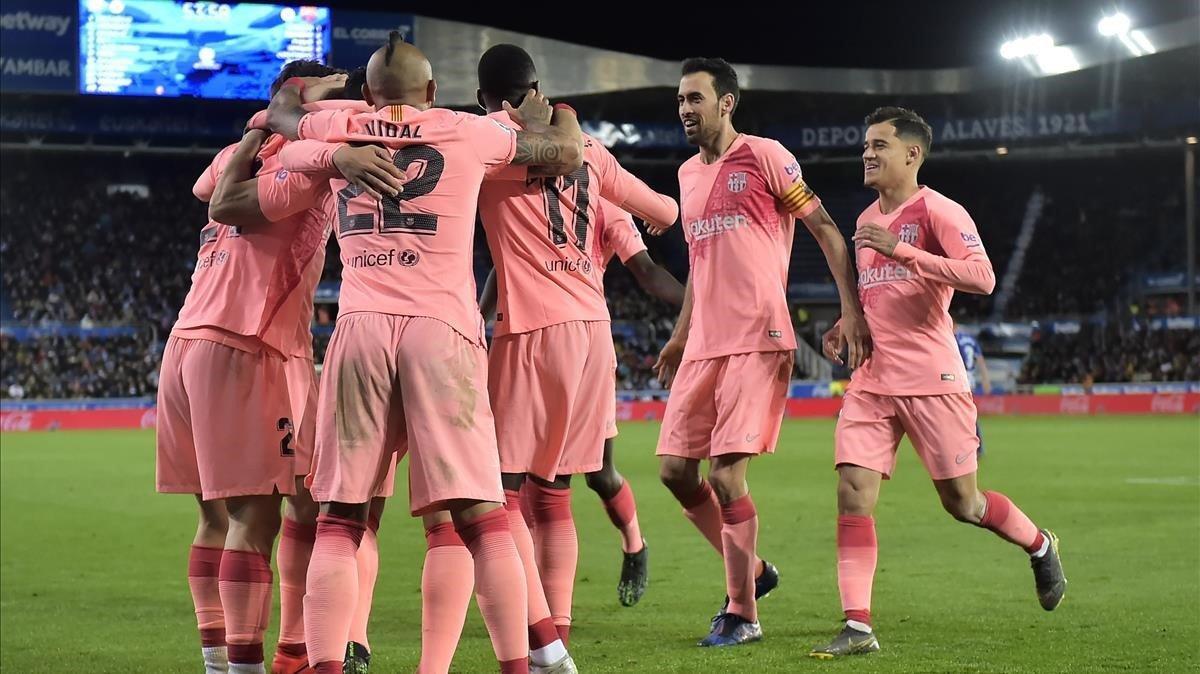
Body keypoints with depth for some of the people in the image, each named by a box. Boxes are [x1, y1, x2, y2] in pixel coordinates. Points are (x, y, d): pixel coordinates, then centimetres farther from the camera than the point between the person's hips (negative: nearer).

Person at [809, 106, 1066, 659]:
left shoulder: (937, 211, -8)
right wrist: (845, 327, 11)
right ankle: (858, 627, -9)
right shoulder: (867, 221, 16)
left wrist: (899, 250, -26)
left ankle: (1040, 546, 32)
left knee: (961, 501, 2)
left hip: (930, 380, -6)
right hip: (871, 381, 6)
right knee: (852, 492, -9)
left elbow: (982, 277, -23)